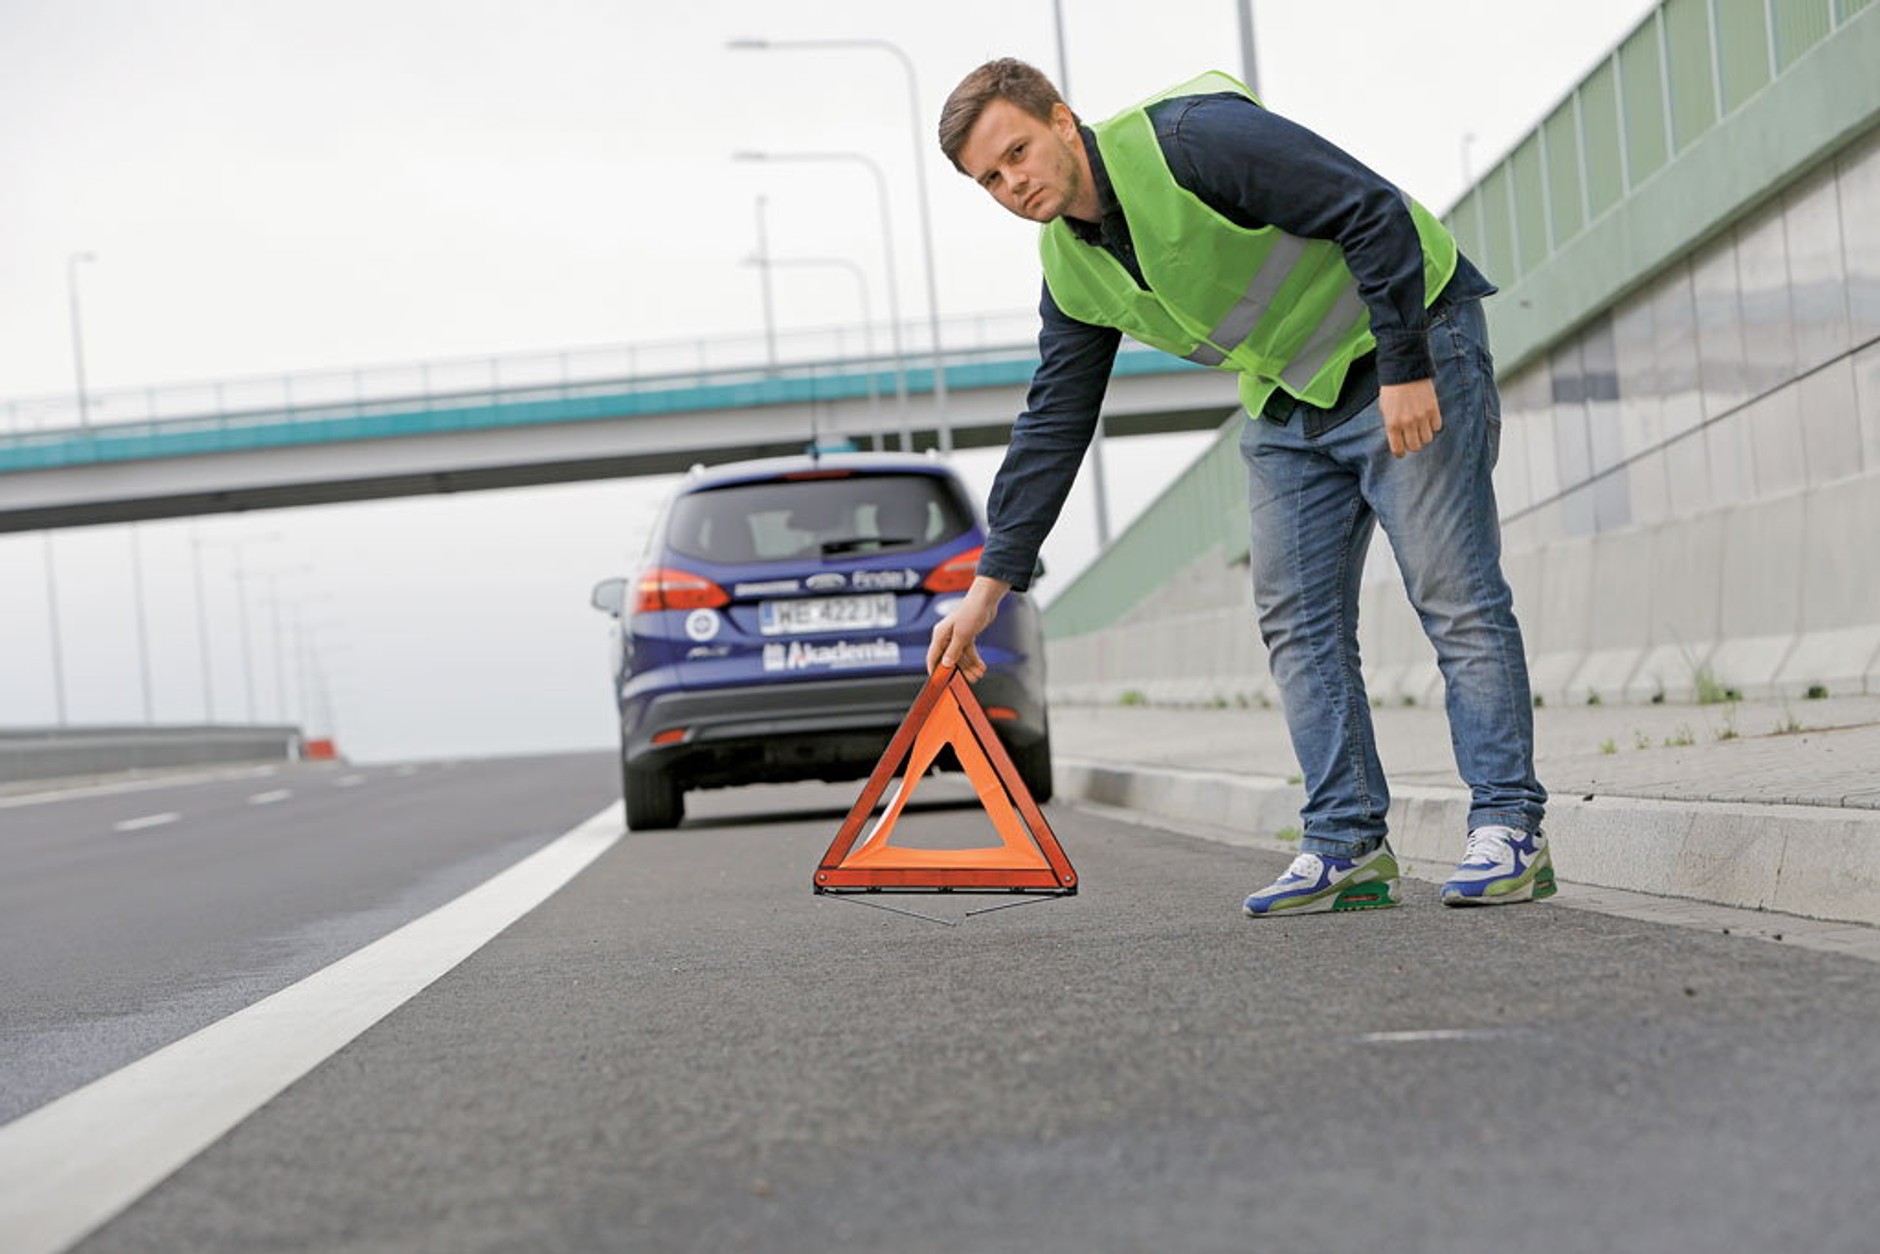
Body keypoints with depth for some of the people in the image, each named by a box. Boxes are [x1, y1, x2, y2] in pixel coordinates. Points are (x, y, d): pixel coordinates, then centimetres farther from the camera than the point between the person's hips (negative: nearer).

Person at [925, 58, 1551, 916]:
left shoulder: (1192, 137, -25)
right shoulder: (1071, 268, -1)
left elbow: (1375, 213, -25)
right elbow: (1052, 426, 6)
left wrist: (1405, 369, -25)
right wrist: (988, 586, 3)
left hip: (1405, 345, -8)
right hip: (1287, 401, 8)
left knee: (1456, 597, -9)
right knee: (1297, 620, 0)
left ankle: (1509, 830, -7)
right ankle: (1348, 846, 3)